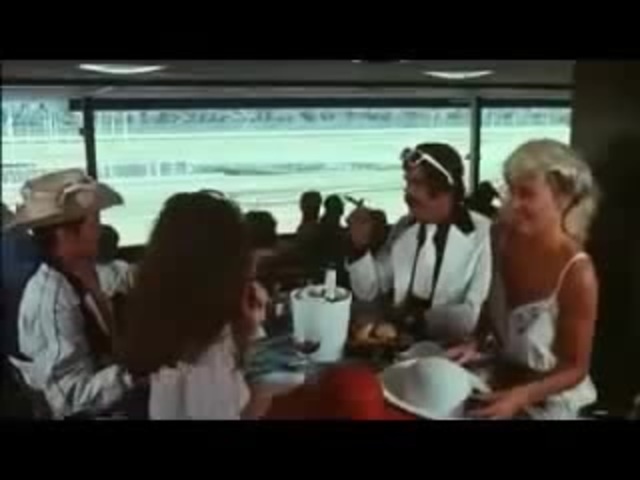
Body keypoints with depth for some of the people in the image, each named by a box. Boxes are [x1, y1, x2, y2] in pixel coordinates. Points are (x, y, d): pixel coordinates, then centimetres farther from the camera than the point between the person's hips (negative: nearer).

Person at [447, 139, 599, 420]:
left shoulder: (577, 273, -25)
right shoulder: (507, 237, -10)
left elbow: (576, 368, -16)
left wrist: (519, 398, -27)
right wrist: (475, 343, -7)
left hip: (548, 403, -5)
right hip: (501, 379, 5)